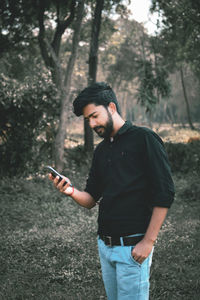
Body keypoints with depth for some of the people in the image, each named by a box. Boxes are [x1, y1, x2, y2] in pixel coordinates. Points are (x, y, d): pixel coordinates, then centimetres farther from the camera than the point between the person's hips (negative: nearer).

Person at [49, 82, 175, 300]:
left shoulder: (143, 139, -8)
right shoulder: (101, 150, 14)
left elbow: (164, 194, -13)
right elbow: (91, 200, 14)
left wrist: (148, 241, -16)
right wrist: (72, 192, -8)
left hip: (133, 247, -7)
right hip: (105, 244, 7)